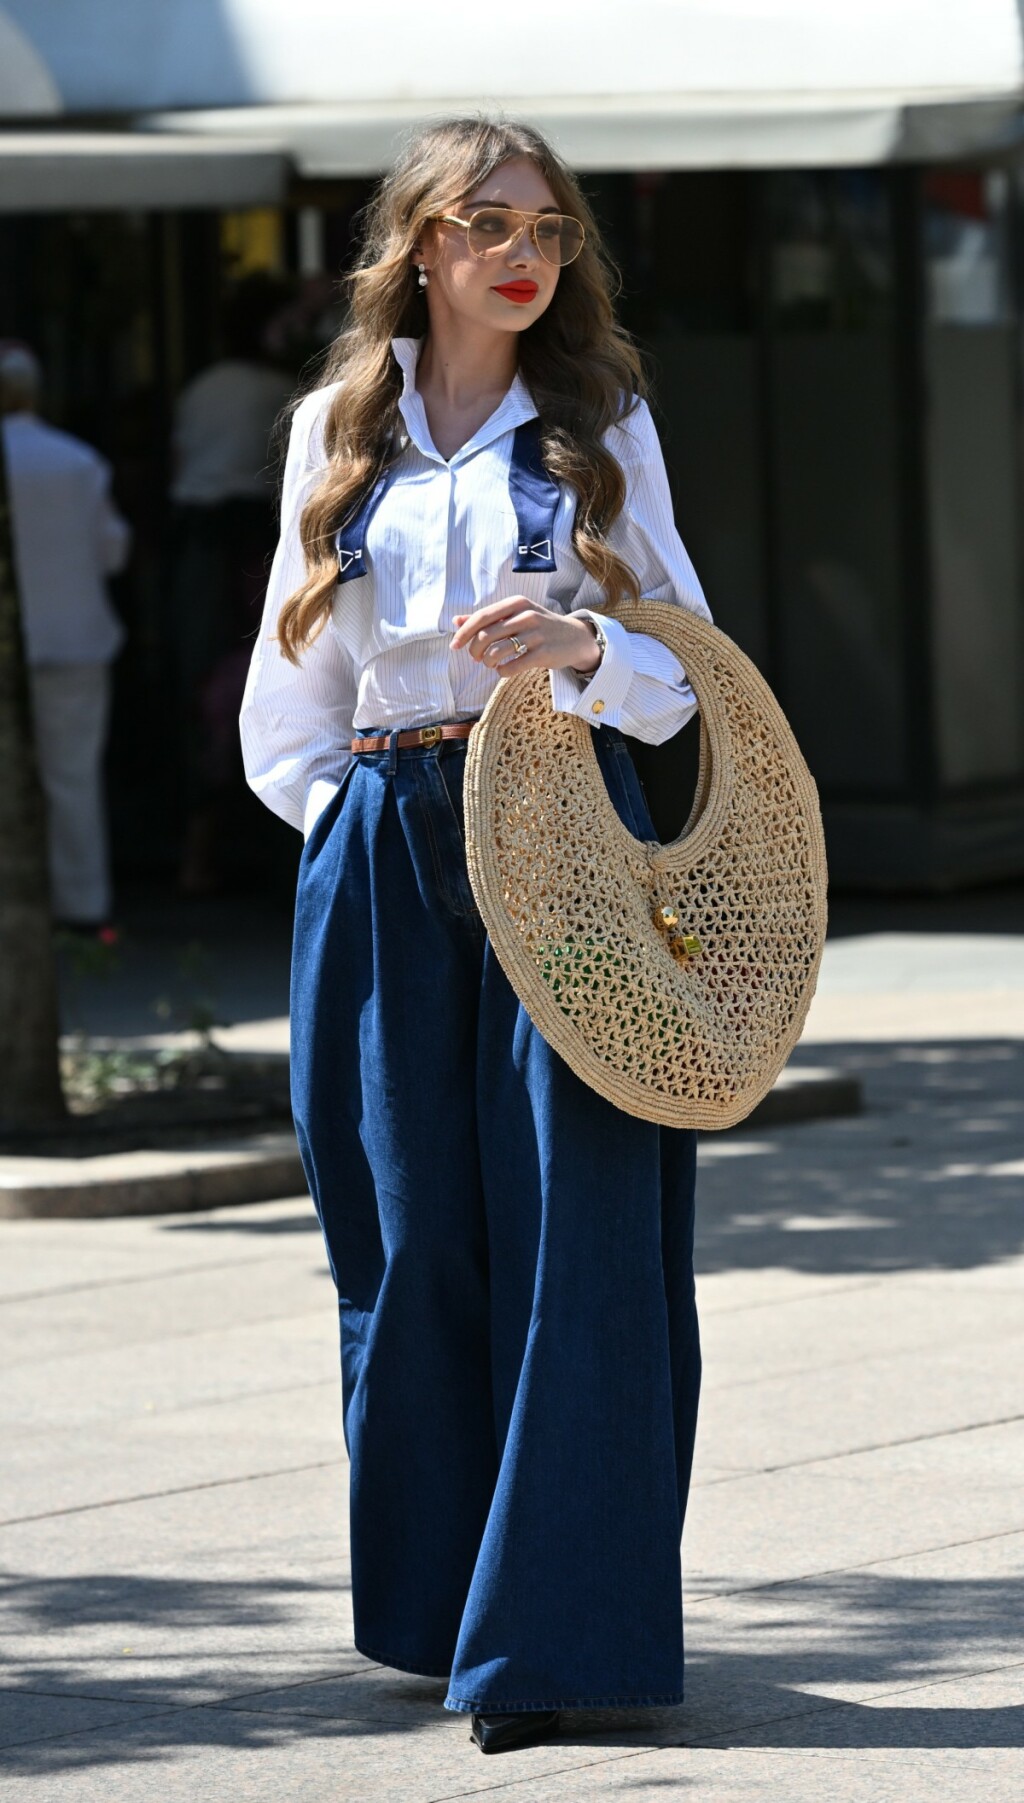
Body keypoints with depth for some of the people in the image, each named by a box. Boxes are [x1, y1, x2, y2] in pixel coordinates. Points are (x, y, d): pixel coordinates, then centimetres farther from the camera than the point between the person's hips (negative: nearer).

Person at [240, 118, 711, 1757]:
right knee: (409, 1227, 2)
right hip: (386, 850, 2)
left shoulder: (602, 428, 7)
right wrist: (328, 809, 5)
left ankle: (547, 1634, -8)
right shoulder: (340, 430, 11)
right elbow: (297, 658, 18)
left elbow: (684, 667, 5)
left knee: (569, 1224, -9)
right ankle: (435, 1601, 13)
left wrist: (582, 645, -14)